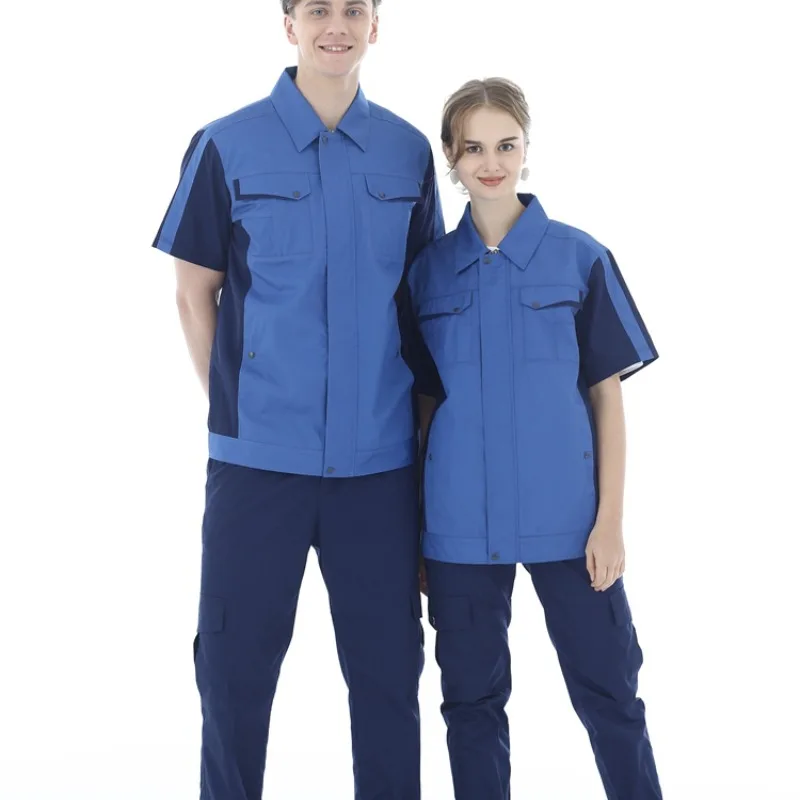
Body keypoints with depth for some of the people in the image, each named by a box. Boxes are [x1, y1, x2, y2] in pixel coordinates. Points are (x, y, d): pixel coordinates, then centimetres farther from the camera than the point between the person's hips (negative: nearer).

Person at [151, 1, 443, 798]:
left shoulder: (407, 152, 5)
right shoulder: (226, 147, -2)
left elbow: (422, 293, 12)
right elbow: (195, 292, 3)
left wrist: (415, 413, 7)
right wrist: (234, 405, 1)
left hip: (379, 457, 2)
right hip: (258, 454, -2)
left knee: (387, 664, 11)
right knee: (236, 663, 7)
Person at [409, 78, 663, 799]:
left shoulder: (580, 258, -1)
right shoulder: (428, 269, 5)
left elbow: (607, 393, 1)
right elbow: (425, 403, 8)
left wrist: (611, 519, -5)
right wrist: (416, 526, 5)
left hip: (567, 521, -2)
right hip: (461, 527, 2)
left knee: (609, 692, 5)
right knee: (472, 698, 12)